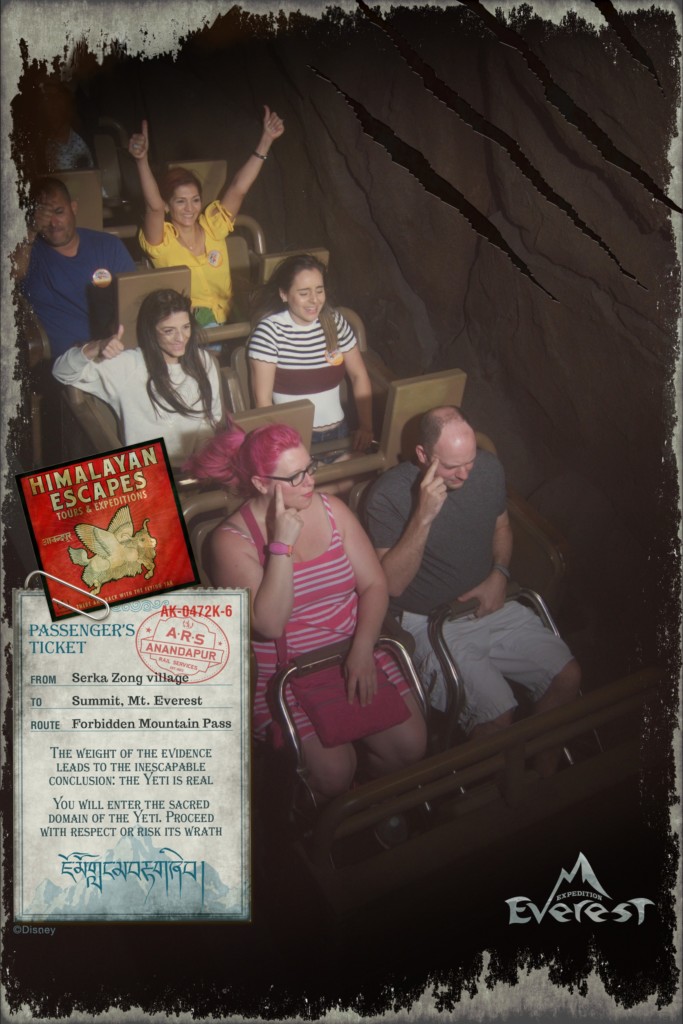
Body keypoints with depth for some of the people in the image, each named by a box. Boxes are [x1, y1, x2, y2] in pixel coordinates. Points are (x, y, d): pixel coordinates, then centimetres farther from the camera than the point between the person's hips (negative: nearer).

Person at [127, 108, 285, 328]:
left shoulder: (212, 226, 5)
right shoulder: (161, 241, -5)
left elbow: (238, 189, -3)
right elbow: (154, 206, -24)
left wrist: (266, 140, -10)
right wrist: (142, 161, -40)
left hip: (223, 325, 3)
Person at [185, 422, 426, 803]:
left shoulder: (332, 510, 1)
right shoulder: (233, 539, -12)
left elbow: (374, 584, -1)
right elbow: (269, 624, -23)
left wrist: (362, 649, -17)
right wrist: (282, 544, -27)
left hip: (355, 653, 4)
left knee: (410, 746, -8)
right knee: (334, 772, -18)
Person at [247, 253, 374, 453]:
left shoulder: (335, 321, 5)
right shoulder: (269, 330, -9)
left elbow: (359, 376, 13)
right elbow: (263, 398, -9)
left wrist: (366, 427, 1)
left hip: (338, 433, 4)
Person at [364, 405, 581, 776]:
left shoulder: (488, 468, -1)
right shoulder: (389, 495, -18)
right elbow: (392, 583, -22)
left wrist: (498, 576, -2)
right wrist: (424, 516, -33)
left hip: (490, 605, 6)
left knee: (568, 676, -7)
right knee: (498, 716, -22)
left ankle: (545, 775, 16)